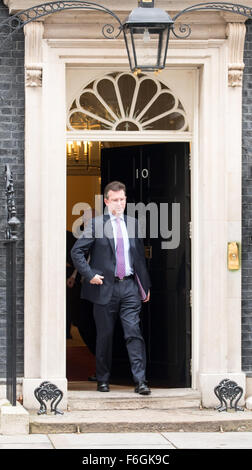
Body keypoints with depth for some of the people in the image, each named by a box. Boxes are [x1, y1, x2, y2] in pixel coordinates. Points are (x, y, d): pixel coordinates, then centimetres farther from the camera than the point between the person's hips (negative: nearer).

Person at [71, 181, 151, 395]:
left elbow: (140, 257, 17)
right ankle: (103, 380, 18)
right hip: (106, 287, -2)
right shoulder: (96, 224, -2)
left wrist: (145, 285, 15)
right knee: (105, 336, 6)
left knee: (134, 332, -6)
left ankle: (140, 381, -8)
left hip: (129, 286, 2)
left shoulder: (133, 224, 11)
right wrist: (90, 275, -10)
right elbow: (76, 251, -2)